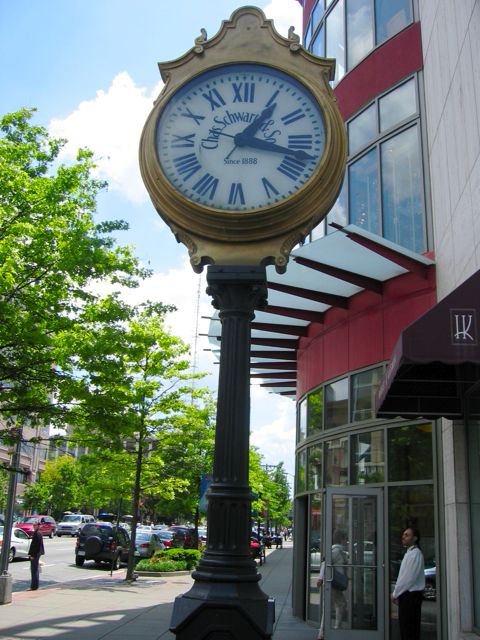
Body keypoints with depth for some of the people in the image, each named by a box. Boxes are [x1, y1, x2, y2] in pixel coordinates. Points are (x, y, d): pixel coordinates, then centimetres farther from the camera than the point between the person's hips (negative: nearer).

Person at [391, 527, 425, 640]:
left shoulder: (415, 553, -13)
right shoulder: (409, 553, 16)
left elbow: (409, 578, -18)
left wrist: (395, 594, -11)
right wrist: (397, 593, 11)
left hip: (411, 595, -9)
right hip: (407, 595, 9)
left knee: (409, 630, -6)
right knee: (405, 627, 11)